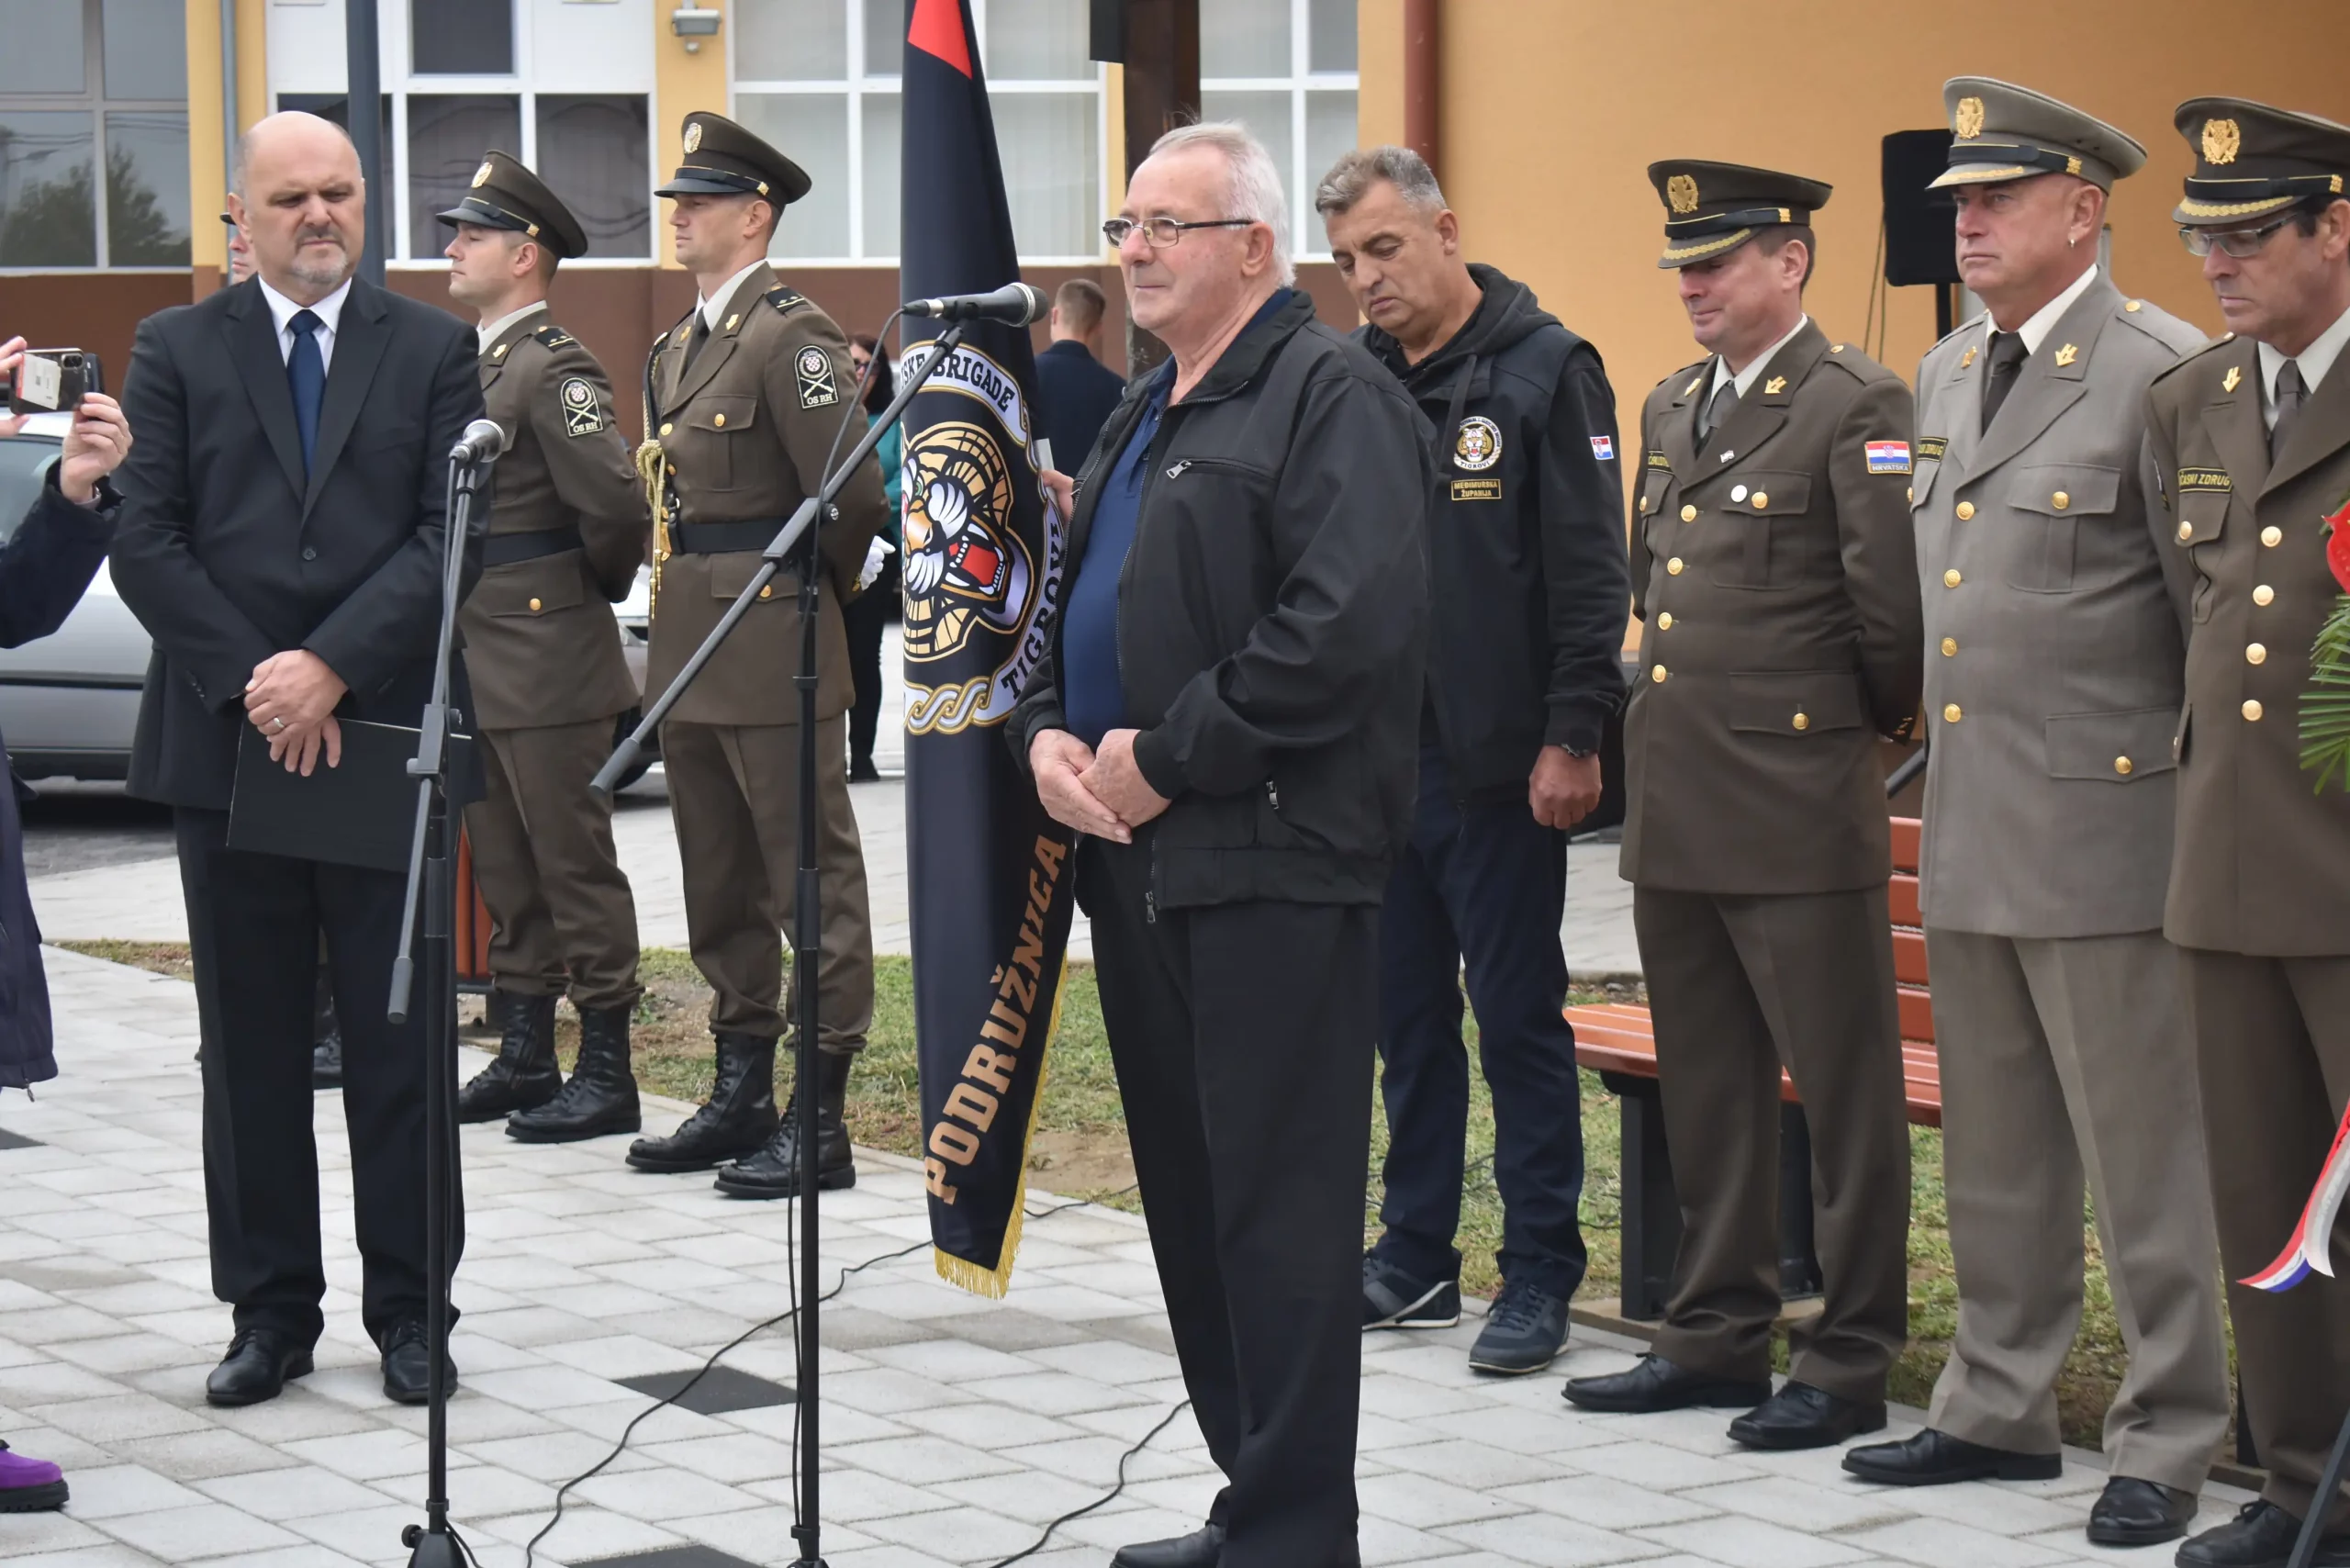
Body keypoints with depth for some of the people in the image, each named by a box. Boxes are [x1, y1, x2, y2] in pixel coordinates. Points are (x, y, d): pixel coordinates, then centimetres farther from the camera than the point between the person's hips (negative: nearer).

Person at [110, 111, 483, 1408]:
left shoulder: (433, 350, 6)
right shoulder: (176, 350, 7)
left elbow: (450, 536, -4)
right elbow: (146, 542, -1)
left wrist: (333, 666, -15)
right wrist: (250, 683, -12)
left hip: (388, 736, -1)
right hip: (225, 744, 1)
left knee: (398, 1044, 3)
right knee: (250, 1047, 6)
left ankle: (406, 1311, 12)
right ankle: (271, 1313, 15)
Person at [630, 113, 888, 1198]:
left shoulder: (790, 336, -12)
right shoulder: (677, 348, 16)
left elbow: (852, 495, -18)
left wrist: (820, 589, -3)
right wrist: (683, 597, 15)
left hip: (774, 646, -10)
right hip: (691, 650, 10)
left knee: (811, 877, -4)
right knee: (719, 884, 15)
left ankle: (820, 1121, -2)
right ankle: (741, 1096, 24)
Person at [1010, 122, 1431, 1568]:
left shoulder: (1331, 396, -9)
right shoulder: (1148, 417, 21)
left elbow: (1351, 625, -22)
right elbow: (1076, 598, 26)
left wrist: (1166, 756, -17)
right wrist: (1046, 731, 4)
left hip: (1272, 864, -9)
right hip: (1140, 858, 9)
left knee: (1278, 1211, -6)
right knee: (1190, 1202, 13)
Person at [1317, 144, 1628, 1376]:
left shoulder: (1544, 371, -6)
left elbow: (1590, 571, -10)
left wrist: (1572, 737, -15)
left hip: (1497, 764, -6)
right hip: (1375, 754, 6)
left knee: (1517, 1013, 0)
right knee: (1407, 1010, 12)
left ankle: (1539, 1274, 8)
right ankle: (1415, 1258, 22)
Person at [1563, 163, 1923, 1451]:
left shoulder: (1856, 406, -10)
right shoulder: (1670, 410, 15)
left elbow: (1894, 606, -12)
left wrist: (1864, 727, 0)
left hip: (1798, 810, -8)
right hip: (1674, 811, 8)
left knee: (1844, 1092, 0)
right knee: (1705, 1091, 15)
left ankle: (1850, 1364, 6)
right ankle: (1716, 1335, 24)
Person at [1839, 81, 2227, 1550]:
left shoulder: (2162, 372, -11)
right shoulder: (1946, 375, 14)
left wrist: (2211, 789, -10)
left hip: (2104, 825, -8)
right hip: (1968, 830, 8)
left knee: (2144, 1153, -1)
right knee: (1996, 1153, 16)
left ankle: (2169, 1442, 7)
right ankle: (2001, 1408, 26)